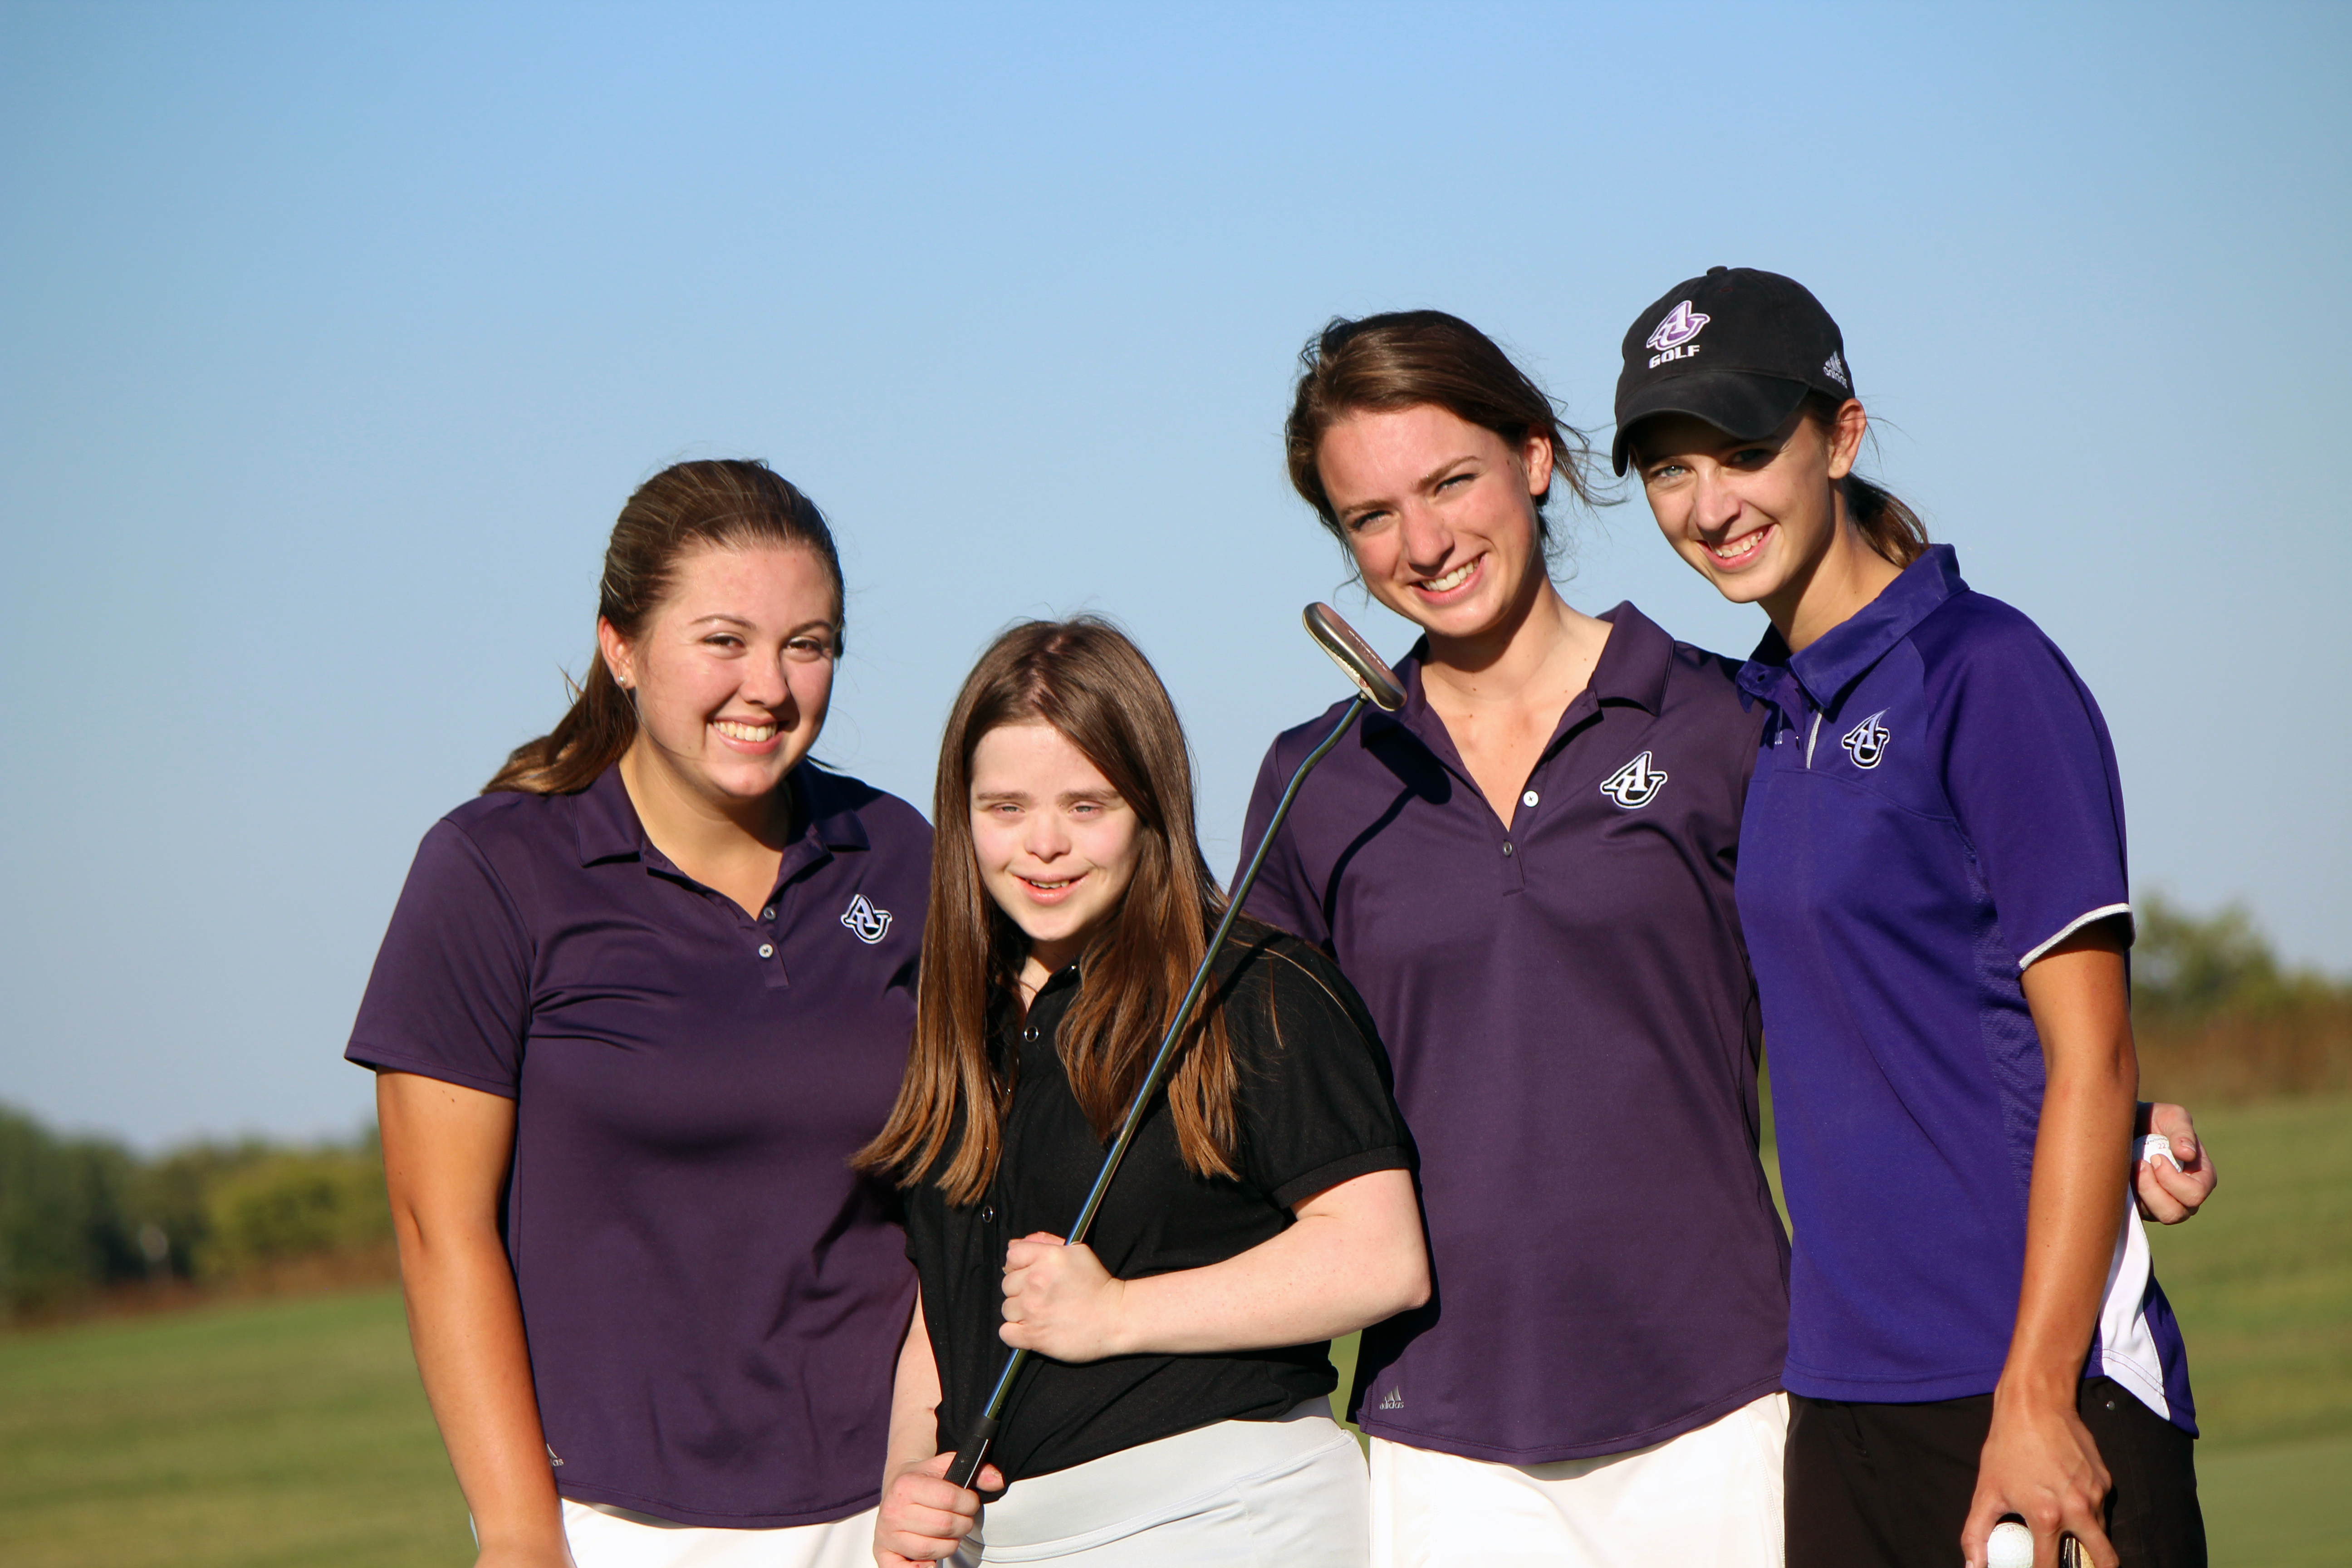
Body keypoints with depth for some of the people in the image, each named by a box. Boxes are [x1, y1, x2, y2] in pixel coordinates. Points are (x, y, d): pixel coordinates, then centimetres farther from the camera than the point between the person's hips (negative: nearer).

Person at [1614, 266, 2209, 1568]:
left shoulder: (1988, 671, -7)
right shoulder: (1759, 714, 14)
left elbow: (2088, 1059, -12)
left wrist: (2037, 1395, -18)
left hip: (2044, 1376, -7)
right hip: (1843, 1395, 7)